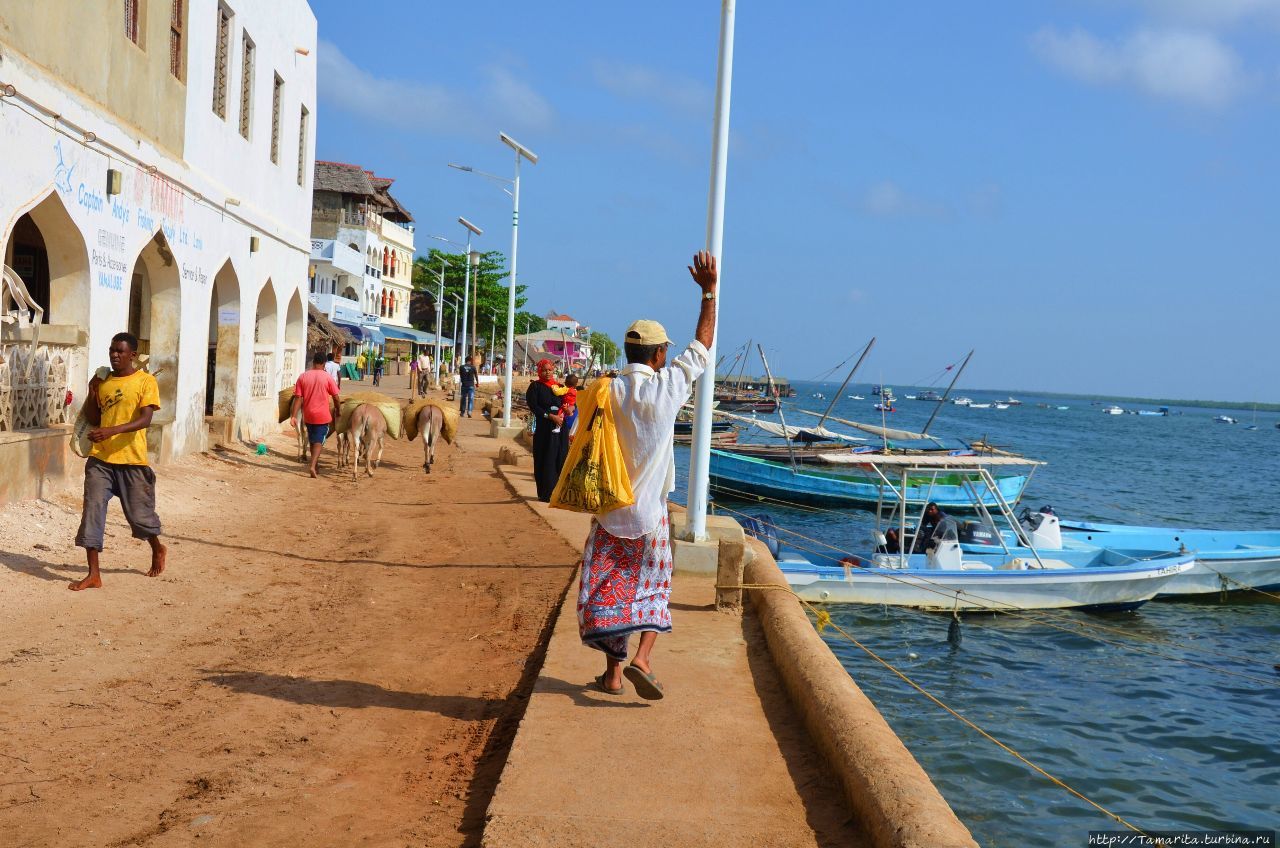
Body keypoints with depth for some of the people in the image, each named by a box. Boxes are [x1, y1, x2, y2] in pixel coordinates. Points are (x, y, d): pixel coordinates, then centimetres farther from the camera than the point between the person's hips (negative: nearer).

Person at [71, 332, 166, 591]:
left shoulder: (146, 381, -6)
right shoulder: (102, 382, 10)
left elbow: (144, 420, -18)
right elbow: (94, 420, 16)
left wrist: (112, 431, -31)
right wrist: (91, 394, -1)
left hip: (132, 461, -4)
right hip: (100, 459, 4)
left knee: (139, 514, 7)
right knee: (92, 513, -5)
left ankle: (157, 550, 37)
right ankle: (94, 575, 0)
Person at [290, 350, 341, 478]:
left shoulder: (303, 377, -1)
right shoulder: (327, 377, -9)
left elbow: (298, 398, -4)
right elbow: (336, 397, -6)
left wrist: (293, 416, -3)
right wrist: (338, 410, 11)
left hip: (308, 415, 3)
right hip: (322, 415, -3)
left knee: (312, 441, 18)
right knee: (319, 441, 0)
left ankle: (315, 464, 30)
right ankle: (313, 466, -16)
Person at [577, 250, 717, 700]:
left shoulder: (605, 391, -5)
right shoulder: (668, 387, -8)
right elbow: (703, 343, 4)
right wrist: (708, 291, 11)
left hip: (610, 512, 1)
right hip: (650, 512, -1)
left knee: (610, 590, 10)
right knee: (652, 589, 13)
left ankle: (613, 671, 14)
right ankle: (641, 658, -4)